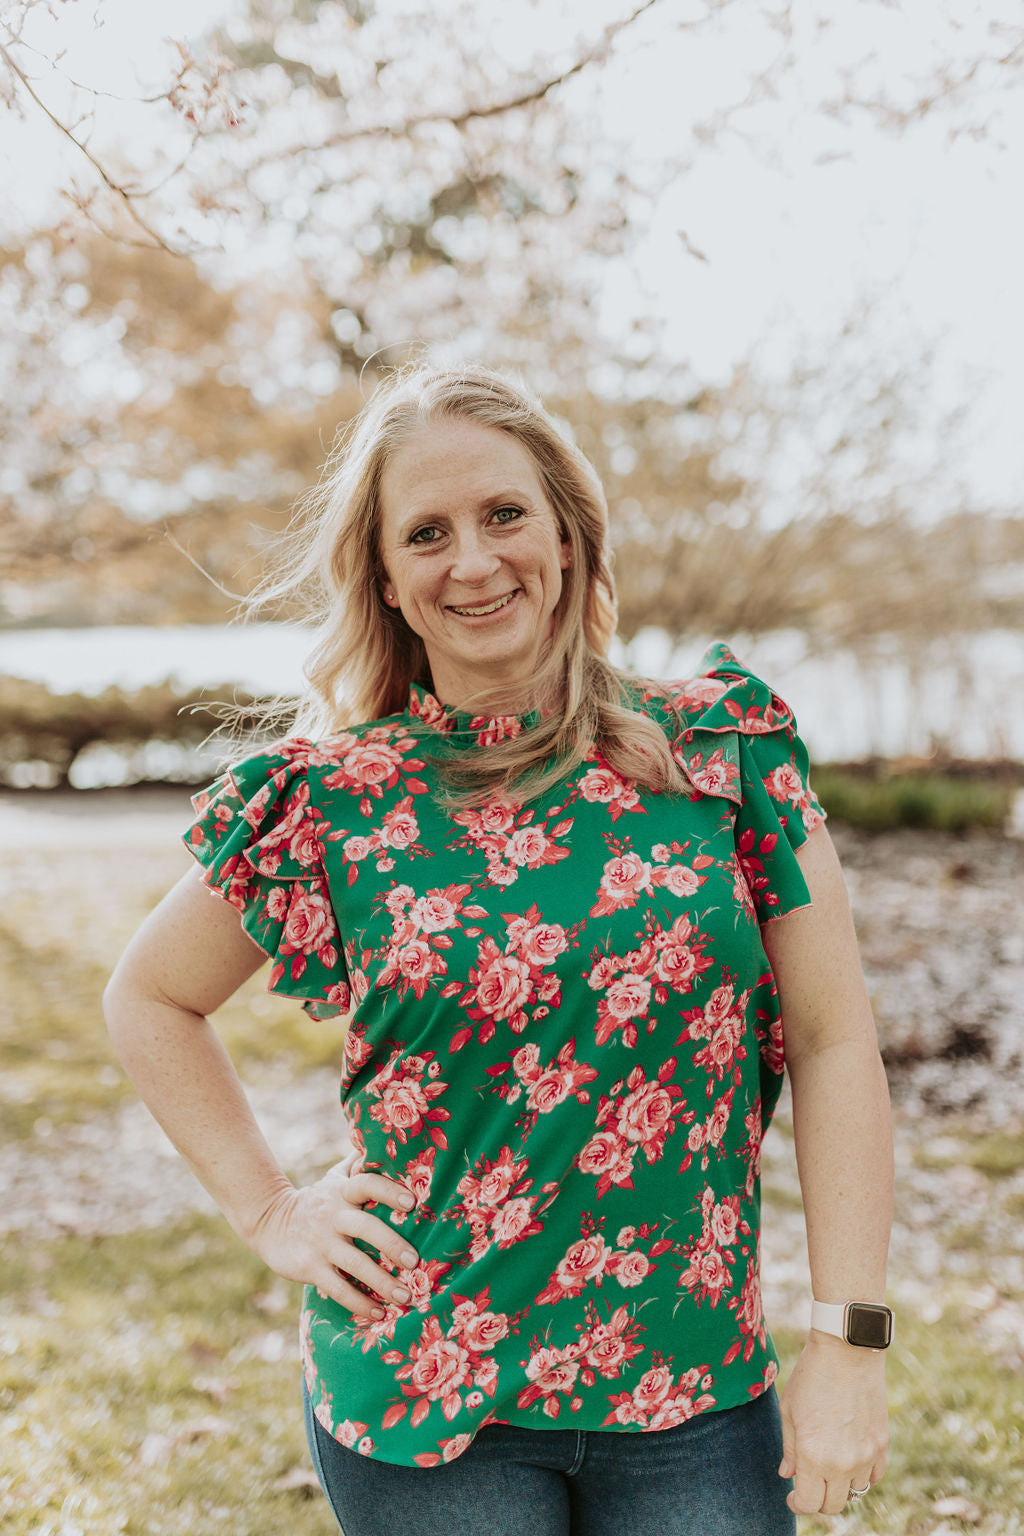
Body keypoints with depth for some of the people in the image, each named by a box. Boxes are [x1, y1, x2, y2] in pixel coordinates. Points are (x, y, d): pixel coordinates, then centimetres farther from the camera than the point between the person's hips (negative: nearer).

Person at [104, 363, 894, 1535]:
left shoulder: (722, 742, -3)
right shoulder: (331, 801, -4)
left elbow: (833, 1040, -2)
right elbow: (149, 1000, 11)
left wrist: (847, 1344, -5)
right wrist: (269, 1211, 2)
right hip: (421, 1391, 0)